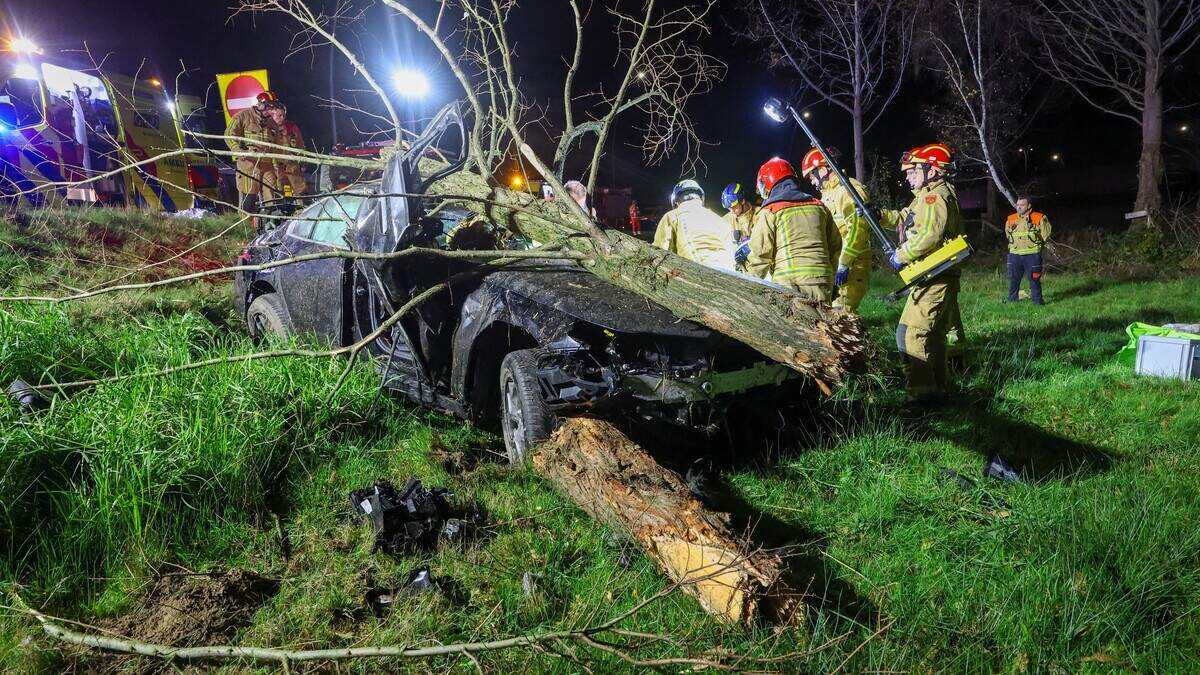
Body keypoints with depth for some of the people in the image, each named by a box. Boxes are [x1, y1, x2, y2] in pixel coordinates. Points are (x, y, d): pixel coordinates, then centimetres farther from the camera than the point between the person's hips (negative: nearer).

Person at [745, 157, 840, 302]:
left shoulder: (770, 211, -2)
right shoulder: (818, 206, 15)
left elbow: (760, 254, -4)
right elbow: (835, 245, 18)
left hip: (790, 285, -5)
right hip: (823, 286, 5)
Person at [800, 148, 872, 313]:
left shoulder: (849, 189, -10)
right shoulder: (827, 194, 20)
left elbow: (857, 229, -21)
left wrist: (843, 265, -23)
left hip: (852, 265, -9)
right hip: (834, 263, 9)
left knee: (843, 312, -13)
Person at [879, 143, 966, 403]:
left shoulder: (934, 195, -15)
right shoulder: (930, 195, 18)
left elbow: (928, 235, -28)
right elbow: (906, 217, 28)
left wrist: (900, 256, -17)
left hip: (933, 279, -11)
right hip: (939, 279, 11)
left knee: (909, 335, -13)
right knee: (933, 334, 18)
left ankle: (920, 394, -12)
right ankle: (937, 388, 29)